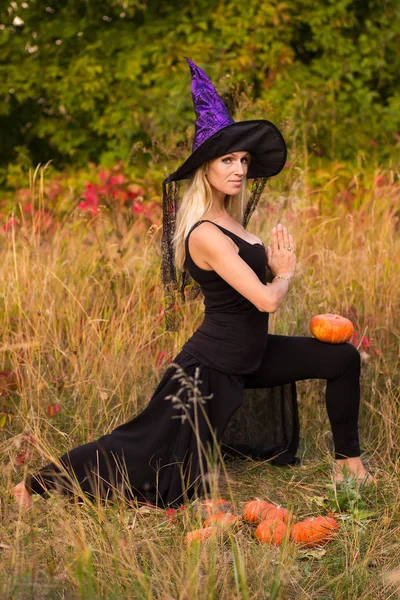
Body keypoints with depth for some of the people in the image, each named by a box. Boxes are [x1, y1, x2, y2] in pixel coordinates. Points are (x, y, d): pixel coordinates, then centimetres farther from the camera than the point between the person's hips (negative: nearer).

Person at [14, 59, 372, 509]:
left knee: (342, 358, 8)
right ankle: (38, 482, 12)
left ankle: (348, 460, 21)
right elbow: (267, 300, -26)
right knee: (145, 450, -2)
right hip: (212, 366, -9)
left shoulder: (229, 219, 4)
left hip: (249, 355, 9)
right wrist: (284, 273, -7)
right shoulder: (206, 235, -25)